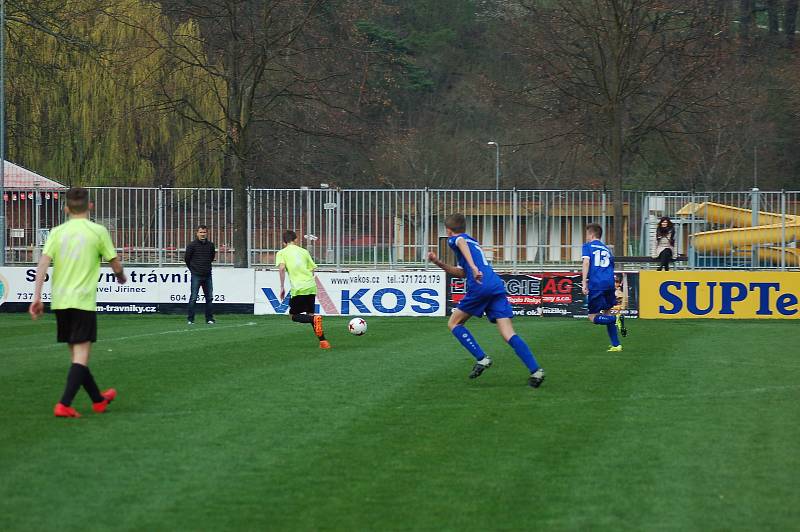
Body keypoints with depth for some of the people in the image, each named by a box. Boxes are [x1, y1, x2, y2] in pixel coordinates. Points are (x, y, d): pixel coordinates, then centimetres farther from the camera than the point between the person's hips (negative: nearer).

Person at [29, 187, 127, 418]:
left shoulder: (57, 232, 5)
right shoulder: (98, 231, -3)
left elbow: (43, 262, -5)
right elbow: (115, 264, 3)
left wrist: (37, 296, -6)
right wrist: (121, 277, 25)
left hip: (59, 301, 5)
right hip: (83, 301, -5)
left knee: (76, 353, 17)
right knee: (81, 355, -3)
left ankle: (98, 399, 31)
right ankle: (64, 405, -16)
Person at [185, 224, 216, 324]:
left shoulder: (211, 245, 6)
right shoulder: (192, 245, -6)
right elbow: (186, 258, 3)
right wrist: (193, 268, 9)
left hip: (207, 275, 4)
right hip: (196, 275, -4)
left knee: (209, 298, 5)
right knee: (193, 298, -4)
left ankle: (209, 319, 12)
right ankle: (190, 319, 0)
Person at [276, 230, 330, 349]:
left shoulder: (282, 253, 7)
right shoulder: (304, 251, 17)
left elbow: (281, 268, -10)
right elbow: (312, 270, 15)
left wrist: (282, 288, -7)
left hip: (298, 289, -4)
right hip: (311, 286, 4)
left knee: (294, 315, 10)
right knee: (310, 314, 17)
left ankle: (315, 319, -19)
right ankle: (323, 341, 5)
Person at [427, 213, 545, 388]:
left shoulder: (453, 239, 11)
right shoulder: (472, 241, 34)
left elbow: (462, 244, -16)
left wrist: (473, 267, -30)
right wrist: (438, 262, 32)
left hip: (479, 287, -7)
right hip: (497, 286, 7)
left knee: (454, 323, 13)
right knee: (509, 334, -3)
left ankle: (481, 359, 0)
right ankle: (535, 370, -20)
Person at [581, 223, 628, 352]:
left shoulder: (588, 246, 7)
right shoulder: (607, 249, 24)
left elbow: (586, 262, -9)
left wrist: (584, 283, -13)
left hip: (596, 285, -5)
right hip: (609, 283, 6)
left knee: (593, 317, 1)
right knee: (607, 313, 17)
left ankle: (616, 319, -25)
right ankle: (616, 345, 9)